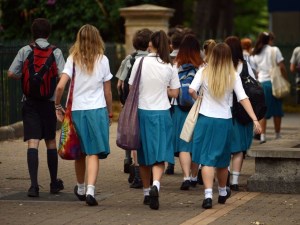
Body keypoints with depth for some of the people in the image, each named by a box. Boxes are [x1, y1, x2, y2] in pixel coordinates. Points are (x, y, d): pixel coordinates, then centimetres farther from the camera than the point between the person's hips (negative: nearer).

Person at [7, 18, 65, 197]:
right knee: (51, 142, 14)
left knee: (33, 142, -6)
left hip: (30, 101, 0)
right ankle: (54, 183, 24)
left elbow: (11, 73, -4)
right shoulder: (56, 52, -1)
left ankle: (34, 184, -18)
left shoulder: (25, 51, 0)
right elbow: (62, 75, -12)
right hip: (49, 101, 1)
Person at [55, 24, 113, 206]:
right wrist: (110, 113, 15)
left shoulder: (73, 59, -1)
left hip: (77, 110, 2)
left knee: (80, 152, 17)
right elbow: (107, 91, 3)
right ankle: (90, 190, -19)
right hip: (97, 110, -2)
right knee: (94, 153, -3)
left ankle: (81, 188, 33)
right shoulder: (102, 60, -1)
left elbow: (60, 86, -9)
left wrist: (58, 106, 5)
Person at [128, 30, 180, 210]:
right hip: (162, 113, -1)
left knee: (144, 156, 14)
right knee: (160, 155, -2)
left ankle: (147, 192, 24)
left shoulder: (140, 62, -5)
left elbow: (132, 88, 0)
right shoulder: (170, 66, -3)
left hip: (142, 112, 1)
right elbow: (175, 93, 3)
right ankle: (155, 185, -27)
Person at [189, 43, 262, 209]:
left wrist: (198, 100, 6)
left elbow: (191, 90, -16)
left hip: (205, 119, -1)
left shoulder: (204, 72, -5)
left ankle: (208, 194, -19)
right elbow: (243, 98, -9)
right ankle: (222, 192, 37)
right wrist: (255, 119, -10)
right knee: (222, 159, 17)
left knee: (207, 159, -2)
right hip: (225, 121, 1)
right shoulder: (233, 76, -3)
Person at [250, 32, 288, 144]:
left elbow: (256, 72, 8)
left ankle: (262, 135, -5)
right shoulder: (274, 50, -2)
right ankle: (277, 134, 14)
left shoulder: (254, 55, 9)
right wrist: (286, 80, 1)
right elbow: (281, 67, -7)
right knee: (277, 110, 8)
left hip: (261, 83, 3)